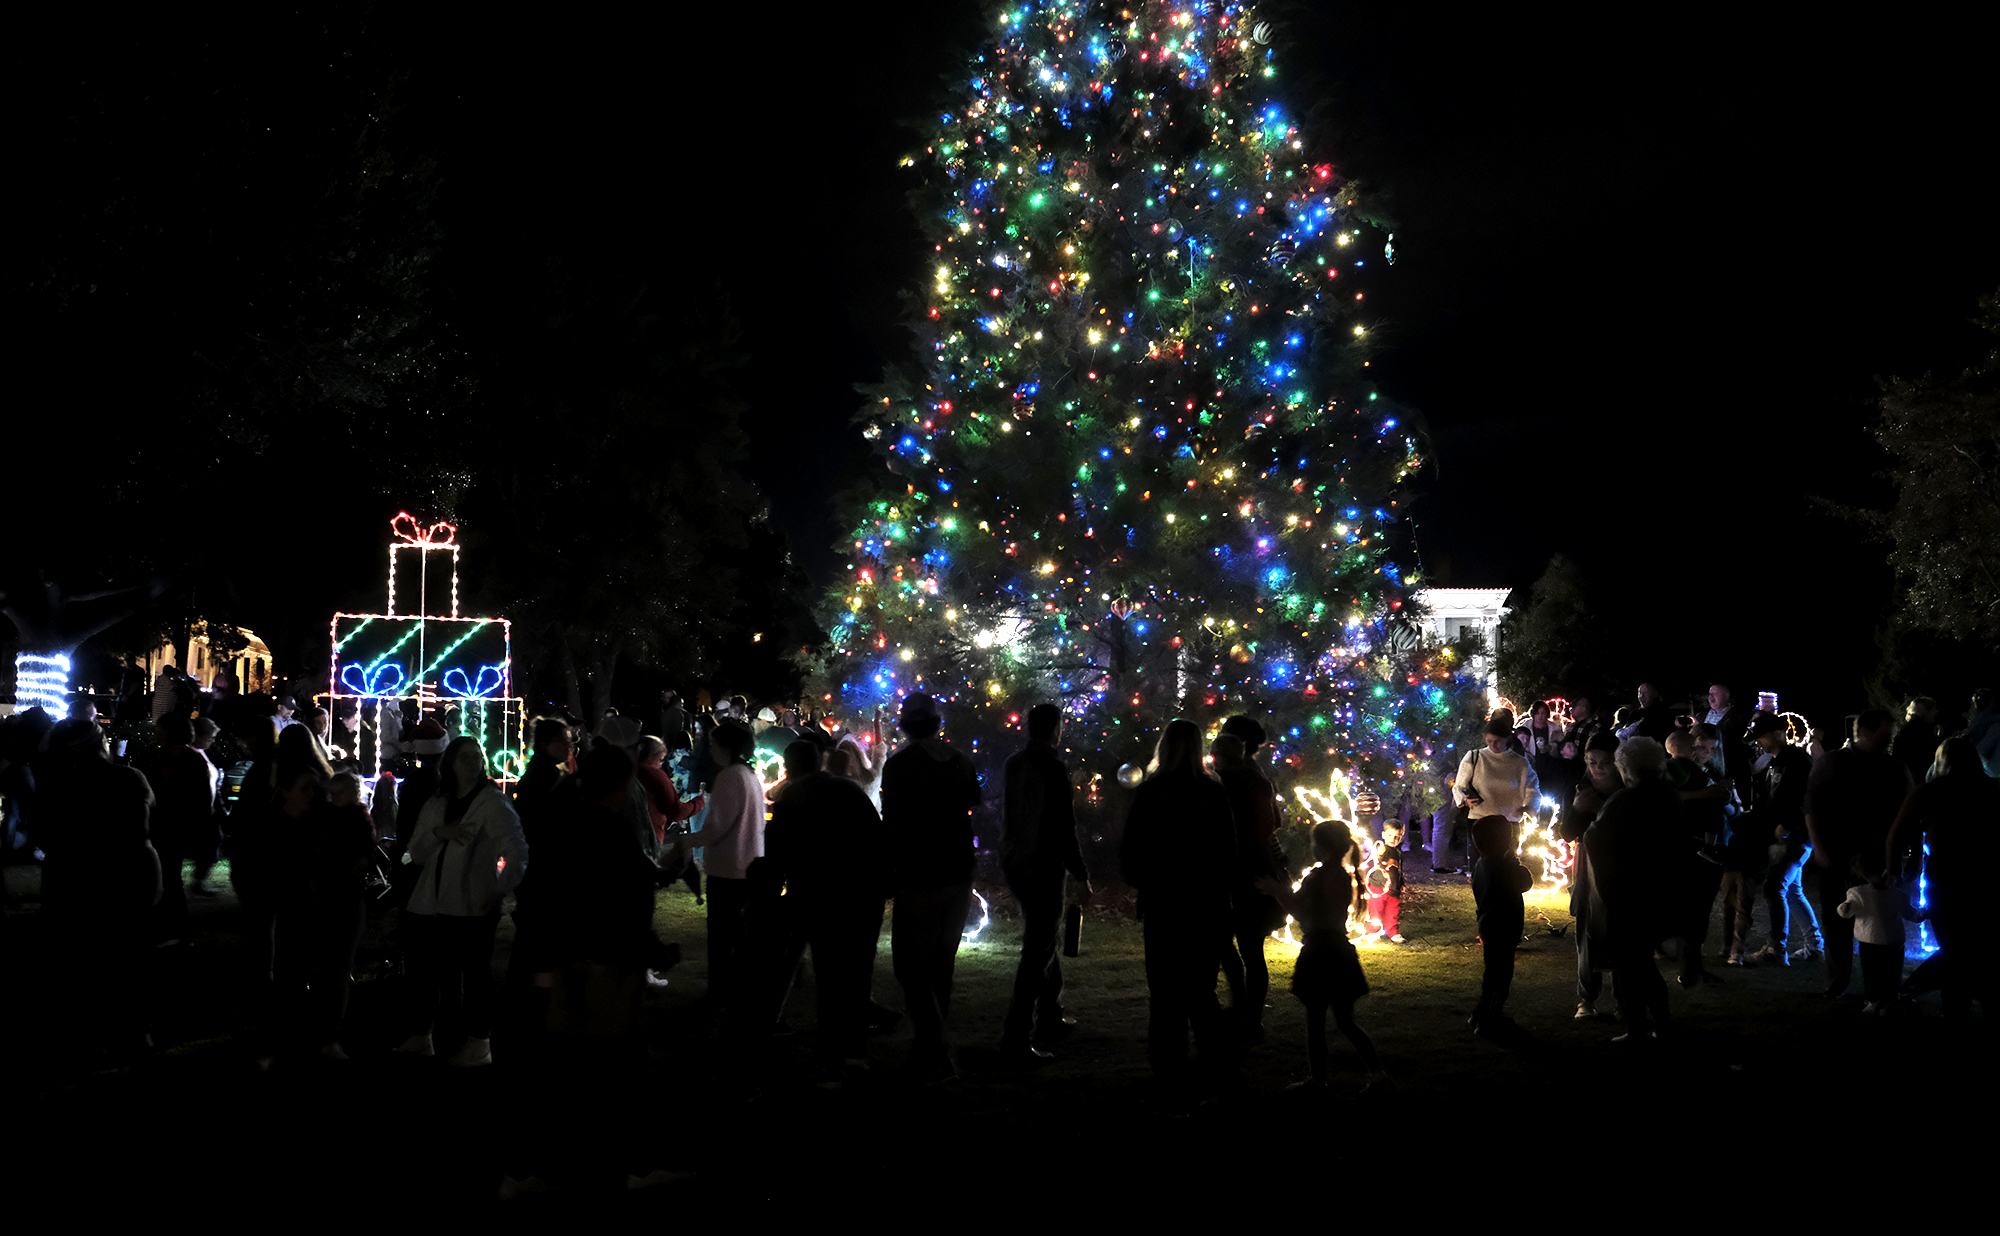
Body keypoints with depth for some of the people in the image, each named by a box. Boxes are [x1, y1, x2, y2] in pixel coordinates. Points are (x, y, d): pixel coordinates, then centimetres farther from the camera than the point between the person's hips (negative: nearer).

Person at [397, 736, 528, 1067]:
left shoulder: (493, 802, -4)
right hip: (430, 902, 6)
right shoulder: (436, 803, 14)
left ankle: (479, 1045, 5)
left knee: (475, 971, 0)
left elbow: (517, 853, -11)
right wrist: (438, 833, -9)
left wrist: (499, 891, -18)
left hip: (472, 905, -6)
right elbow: (416, 852, 10)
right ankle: (420, 1036, 24)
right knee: (423, 968, 11)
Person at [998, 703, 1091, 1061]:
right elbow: (1064, 827, -18)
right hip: (1044, 868, -8)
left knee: (1047, 938, 23)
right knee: (1038, 952, -6)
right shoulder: (1054, 768, -16)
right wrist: (1080, 874, -11)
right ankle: (1017, 1038, -10)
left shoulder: (1012, 764, 5)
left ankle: (1050, 1018, 32)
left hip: (1014, 866, 8)